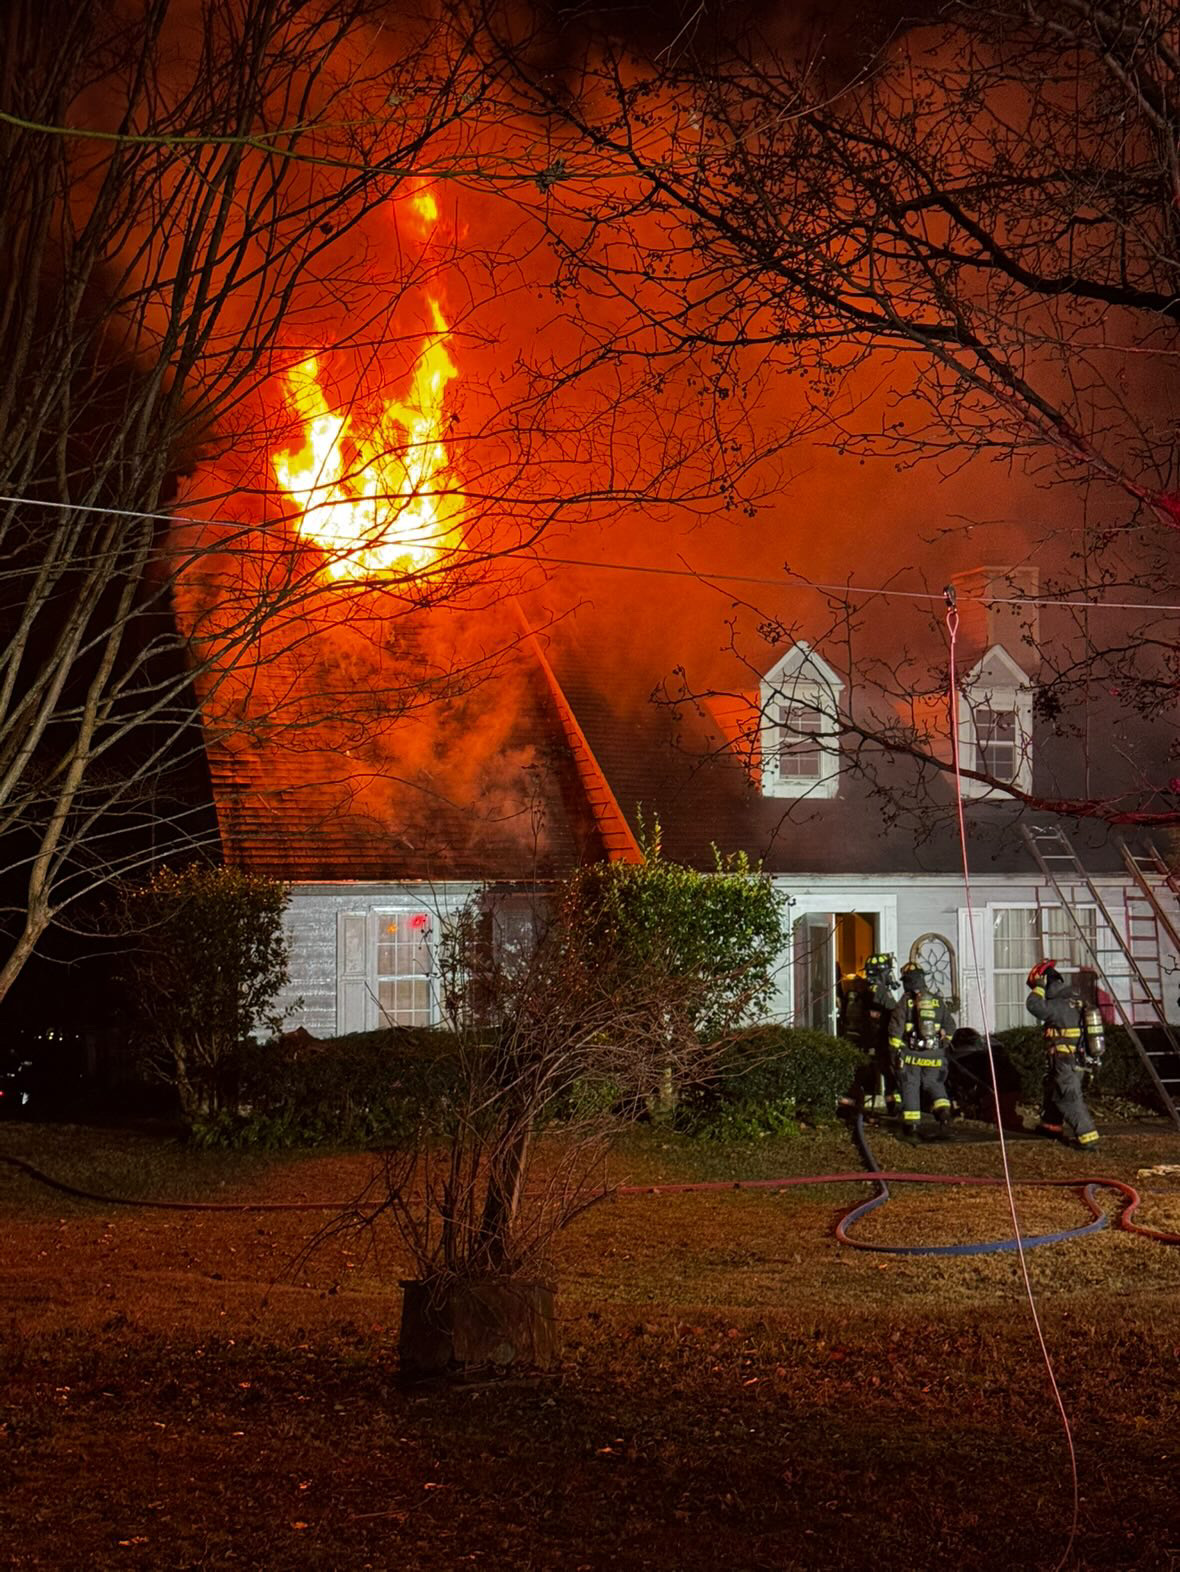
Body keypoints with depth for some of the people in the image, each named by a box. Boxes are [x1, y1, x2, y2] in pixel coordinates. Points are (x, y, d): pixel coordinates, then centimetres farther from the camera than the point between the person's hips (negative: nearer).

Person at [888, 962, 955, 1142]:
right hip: (934, 1056, 3)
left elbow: (895, 1029, -11)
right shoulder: (938, 1001, 5)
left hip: (910, 1055, -3)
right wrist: (942, 1043, 27)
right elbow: (950, 1028, 13)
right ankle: (944, 1114, -9)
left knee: (910, 1089, 6)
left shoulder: (905, 1002, -7)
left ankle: (911, 1128, 8)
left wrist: (896, 1050, -1)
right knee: (936, 1086, 15)